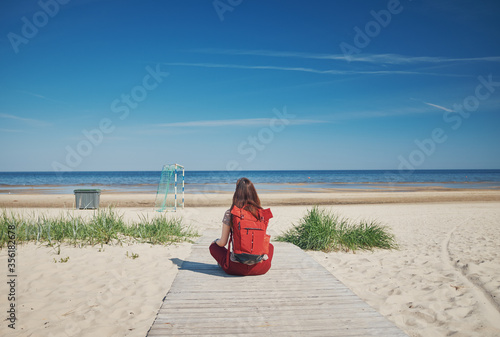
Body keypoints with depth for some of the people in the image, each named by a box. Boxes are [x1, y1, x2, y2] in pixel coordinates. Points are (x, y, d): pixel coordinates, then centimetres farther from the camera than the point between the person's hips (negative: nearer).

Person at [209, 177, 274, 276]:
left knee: (213, 246, 24)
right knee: (270, 246, 34)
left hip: (237, 269, -1)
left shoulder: (230, 213, -10)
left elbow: (223, 243, -2)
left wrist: (215, 241, 23)